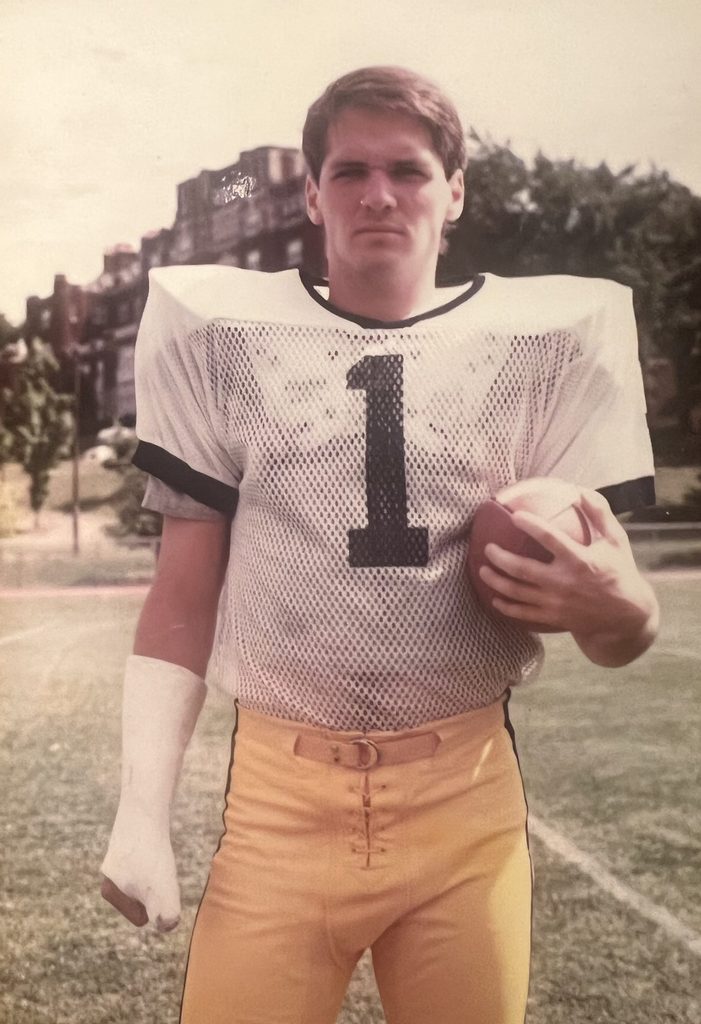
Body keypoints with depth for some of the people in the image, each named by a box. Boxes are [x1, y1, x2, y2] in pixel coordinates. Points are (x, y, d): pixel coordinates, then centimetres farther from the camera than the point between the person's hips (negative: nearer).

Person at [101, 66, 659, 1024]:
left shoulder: (542, 345, 2)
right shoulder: (228, 341, 3)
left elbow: (618, 631, 4)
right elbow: (182, 597, 6)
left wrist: (618, 606, -19)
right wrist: (142, 811, -2)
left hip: (468, 800, 1)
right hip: (278, 797, 0)